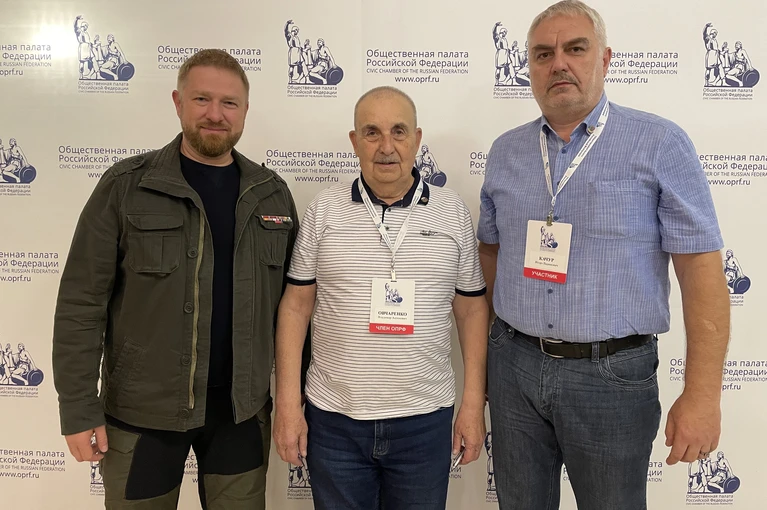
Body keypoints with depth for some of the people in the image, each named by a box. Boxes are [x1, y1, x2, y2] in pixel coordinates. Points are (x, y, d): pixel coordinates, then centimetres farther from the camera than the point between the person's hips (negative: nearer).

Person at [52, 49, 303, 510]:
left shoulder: (272, 194, 1)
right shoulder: (125, 187, -8)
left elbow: (292, 301, 5)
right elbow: (82, 303, -8)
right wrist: (79, 408, -9)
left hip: (242, 407, 3)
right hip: (142, 411, -2)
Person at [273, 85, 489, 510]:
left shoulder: (454, 213, 0)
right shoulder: (323, 210, -1)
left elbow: (472, 310, 4)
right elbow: (295, 307, 1)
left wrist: (474, 403, 1)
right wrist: (287, 403, -3)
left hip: (425, 420, 1)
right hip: (332, 418, 0)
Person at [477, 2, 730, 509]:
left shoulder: (660, 144, -7)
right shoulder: (505, 151, 5)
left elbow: (701, 267, -9)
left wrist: (703, 394, -13)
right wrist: (494, 347, 12)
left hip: (613, 373, -3)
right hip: (514, 367, 4)